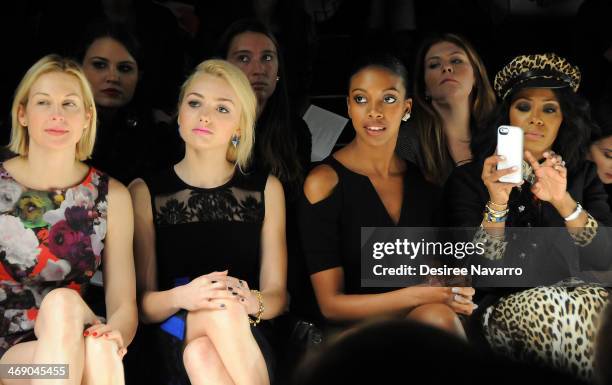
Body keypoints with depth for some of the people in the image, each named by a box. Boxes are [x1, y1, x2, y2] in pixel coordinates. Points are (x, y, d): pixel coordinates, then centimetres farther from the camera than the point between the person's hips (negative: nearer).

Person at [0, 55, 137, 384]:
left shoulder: (112, 196, 5)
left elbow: (124, 305, 3)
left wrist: (114, 335, -20)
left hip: (76, 346, 1)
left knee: (99, 350, -35)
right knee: (63, 301, -32)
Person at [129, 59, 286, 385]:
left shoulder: (266, 190, 8)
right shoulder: (145, 192, 5)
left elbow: (277, 295, 5)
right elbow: (142, 304, -1)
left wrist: (250, 302, -20)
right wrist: (180, 297, -24)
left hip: (245, 339, 1)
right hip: (168, 341, -1)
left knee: (200, 353, -33)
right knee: (221, 310, -33)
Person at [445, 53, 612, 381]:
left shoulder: (582, 174, 14)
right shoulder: (468, 178, 6)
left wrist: (564, 201, -19)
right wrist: (496, 203, -21)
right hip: (506, 305, -2)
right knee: (543, 306, -36)